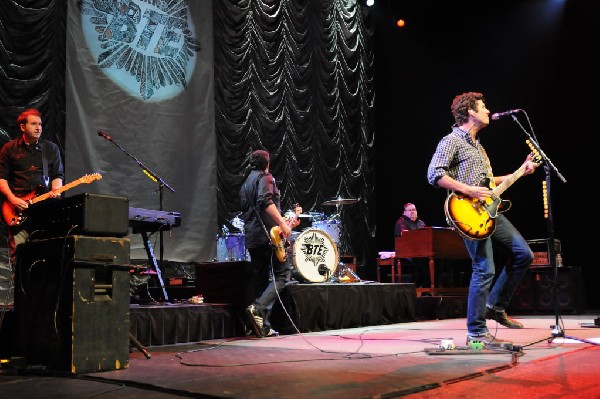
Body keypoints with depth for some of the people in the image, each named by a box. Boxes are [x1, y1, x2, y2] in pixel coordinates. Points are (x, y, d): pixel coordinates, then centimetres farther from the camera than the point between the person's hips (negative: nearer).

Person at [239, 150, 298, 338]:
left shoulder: (245, 183, 23)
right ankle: (258, 309, -21)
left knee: (259, 280, 8)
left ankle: (264, 327, 7)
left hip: (251, 238, 8)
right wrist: (282, 223, -21)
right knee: (282, 274, -3)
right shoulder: (265, 178, -2)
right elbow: (265, 201, -21)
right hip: (268, 235, -8)